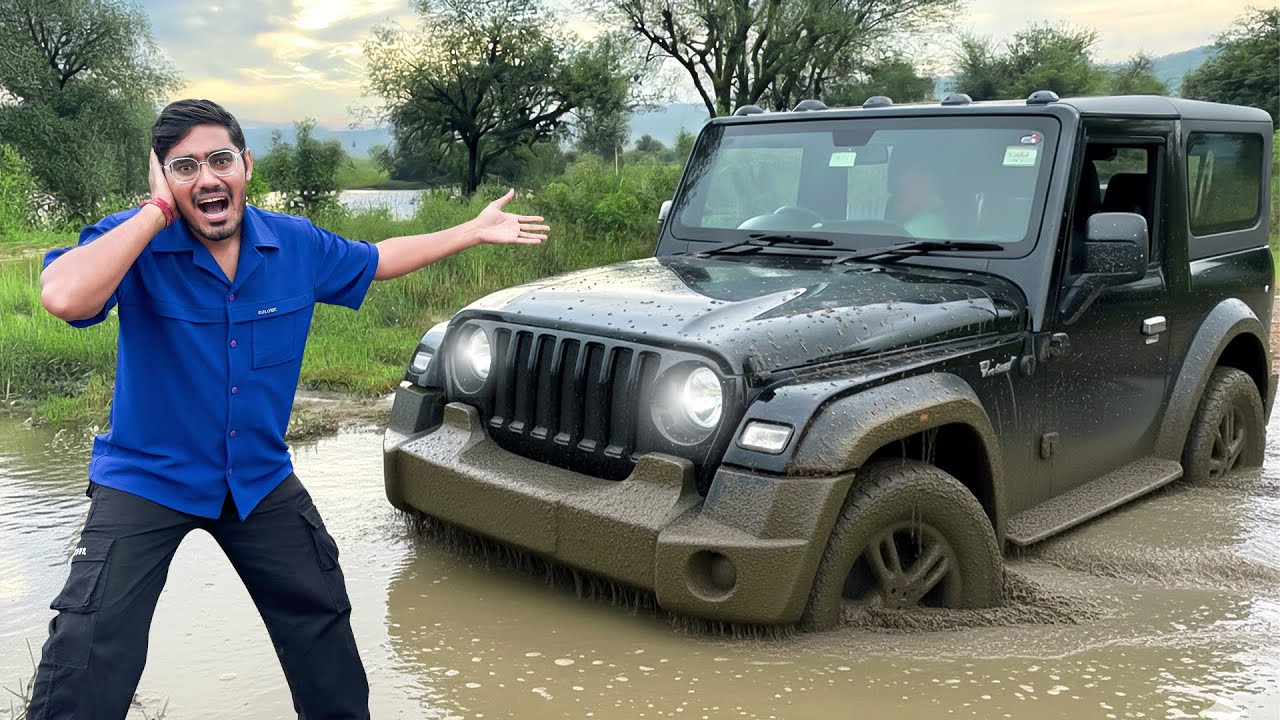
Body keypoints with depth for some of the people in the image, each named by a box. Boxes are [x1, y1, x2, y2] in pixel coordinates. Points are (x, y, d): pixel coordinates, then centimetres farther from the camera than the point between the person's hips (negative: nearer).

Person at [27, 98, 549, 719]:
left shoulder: (297, 244, -6)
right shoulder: (134, 245, -18)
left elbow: (377, 259, 12)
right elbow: (64, 297, -39)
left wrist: (476, 231, 14)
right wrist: (157, 211, -31)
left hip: (261, 476, 4)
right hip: (147, 478, -4)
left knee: (322, 621, 16)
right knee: (84, 667, -10)